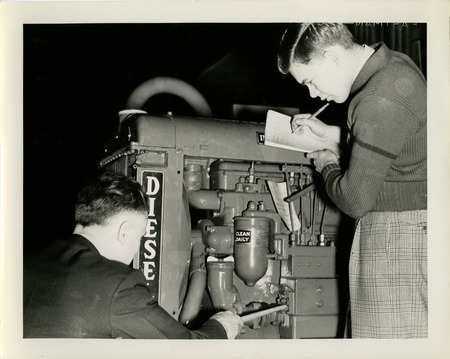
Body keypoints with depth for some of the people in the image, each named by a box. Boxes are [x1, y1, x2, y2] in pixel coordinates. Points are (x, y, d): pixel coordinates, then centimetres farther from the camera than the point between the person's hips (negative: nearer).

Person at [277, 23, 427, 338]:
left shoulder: (381, 101, -25)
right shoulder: (394, 64, 6)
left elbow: (354, 200, -21)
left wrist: (327, 166, -2)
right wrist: (332, 133, 12)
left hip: (401, 237, -10)